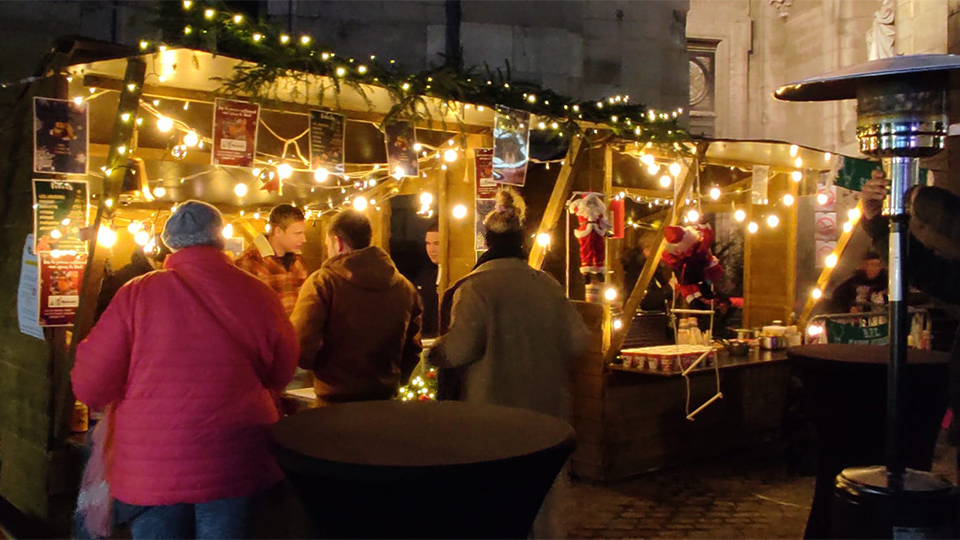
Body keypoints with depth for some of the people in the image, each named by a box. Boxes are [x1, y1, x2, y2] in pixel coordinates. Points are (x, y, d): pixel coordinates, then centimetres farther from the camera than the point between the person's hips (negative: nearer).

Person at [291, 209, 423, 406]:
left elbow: (302, 348, -18)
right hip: (386, 400, 4)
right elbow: (412, 349, 9)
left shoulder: (321, 282, -13)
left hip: (335, 399, -4)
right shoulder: (405, 287, 2)